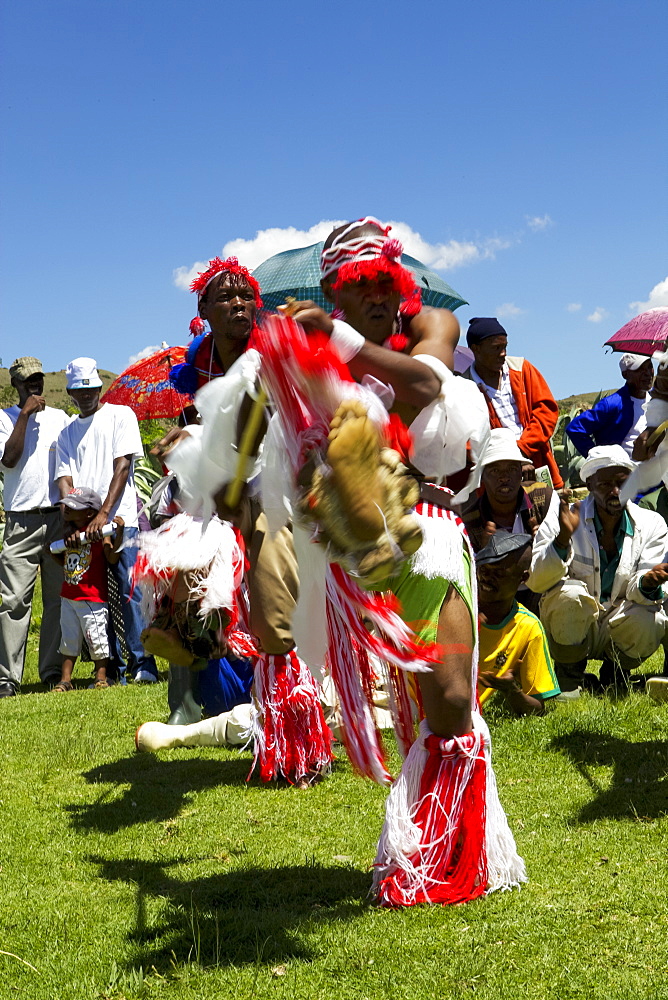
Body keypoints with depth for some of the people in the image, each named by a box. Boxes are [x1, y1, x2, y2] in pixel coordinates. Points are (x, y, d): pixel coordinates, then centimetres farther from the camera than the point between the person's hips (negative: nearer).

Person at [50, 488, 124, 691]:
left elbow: (112, 558, -21)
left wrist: (119, 532, -29)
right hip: (68, 597, 8)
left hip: (92, 598, -8)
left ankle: (101, 678, 11)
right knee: (68, 639, 12)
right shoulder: (69, 531, 10)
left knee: (97, 639, 0)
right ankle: (65, 680, 18)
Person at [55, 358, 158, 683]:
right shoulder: (67, 432, 19)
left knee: (129, 592, -9)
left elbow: (122, 467, -4)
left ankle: (143, 664, -7)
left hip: (119, 519, -4)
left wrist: (104, 514, -14)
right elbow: (65, 479, 9)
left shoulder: (120, 415, 7)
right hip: (83, 524, 4)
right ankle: (111, 667, 9)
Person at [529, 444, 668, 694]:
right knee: (570, 593, -33)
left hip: (619, 628, 2)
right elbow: (535, 582, -21)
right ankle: (569, 674, -6)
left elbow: (637, 591, -14)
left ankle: (616, 669, 5)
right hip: (571, 628, -2)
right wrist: (562, 538, -36)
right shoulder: (561, 520, -10)